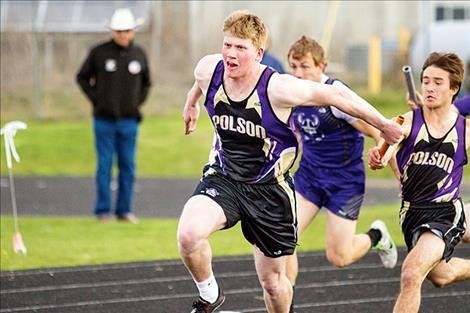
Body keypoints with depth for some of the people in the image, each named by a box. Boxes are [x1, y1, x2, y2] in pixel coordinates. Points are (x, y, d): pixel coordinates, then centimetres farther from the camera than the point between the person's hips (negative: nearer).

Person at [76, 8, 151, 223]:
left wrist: (137, 103, 6)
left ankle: (125, 210, 10)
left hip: (129, 122, 2)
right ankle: (103, 211, 6)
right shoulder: (99, 52, -6)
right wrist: (97, 100, -3)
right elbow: (83, 78, 5)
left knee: (128, 166, 3)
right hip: (104, 121, -2)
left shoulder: (139, 55, 3)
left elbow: (146, 82, 18)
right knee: (104, 165, 0)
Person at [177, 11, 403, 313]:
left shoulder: (278, 88, -26)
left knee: (273, 281, 10)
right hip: (222, 178, 2)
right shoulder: (208, 70, -13)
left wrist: (383, 125, -2)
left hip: (269, 189, -2)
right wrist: (191, 102, 36)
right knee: (188, 235, -27)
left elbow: (335, 95, -12)